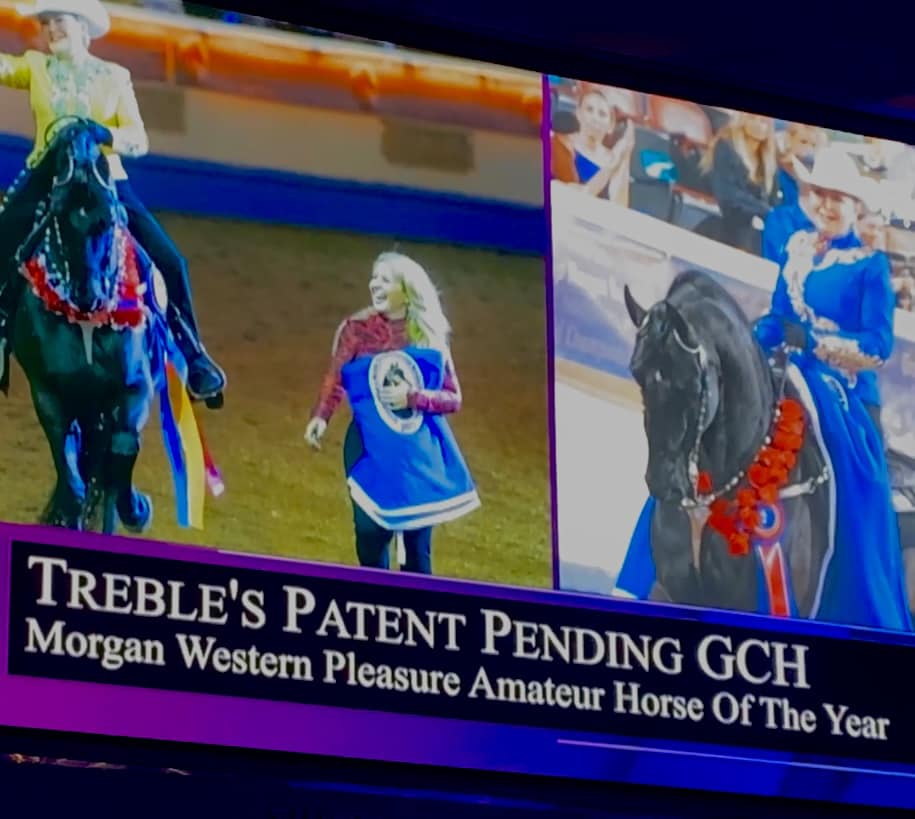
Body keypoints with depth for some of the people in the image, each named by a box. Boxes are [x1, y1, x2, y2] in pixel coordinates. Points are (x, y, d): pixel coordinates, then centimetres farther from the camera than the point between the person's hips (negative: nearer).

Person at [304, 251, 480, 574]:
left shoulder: (430, 337, 0)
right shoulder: (357, 329, -2)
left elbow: (454, 398, 1)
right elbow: (335, 380, -6)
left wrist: (414, 397, -16)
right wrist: (320, 417, -22)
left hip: (421, 452, 1)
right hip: (372, 451, -1)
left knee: (418, 546, 6)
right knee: (371, 540, -2)